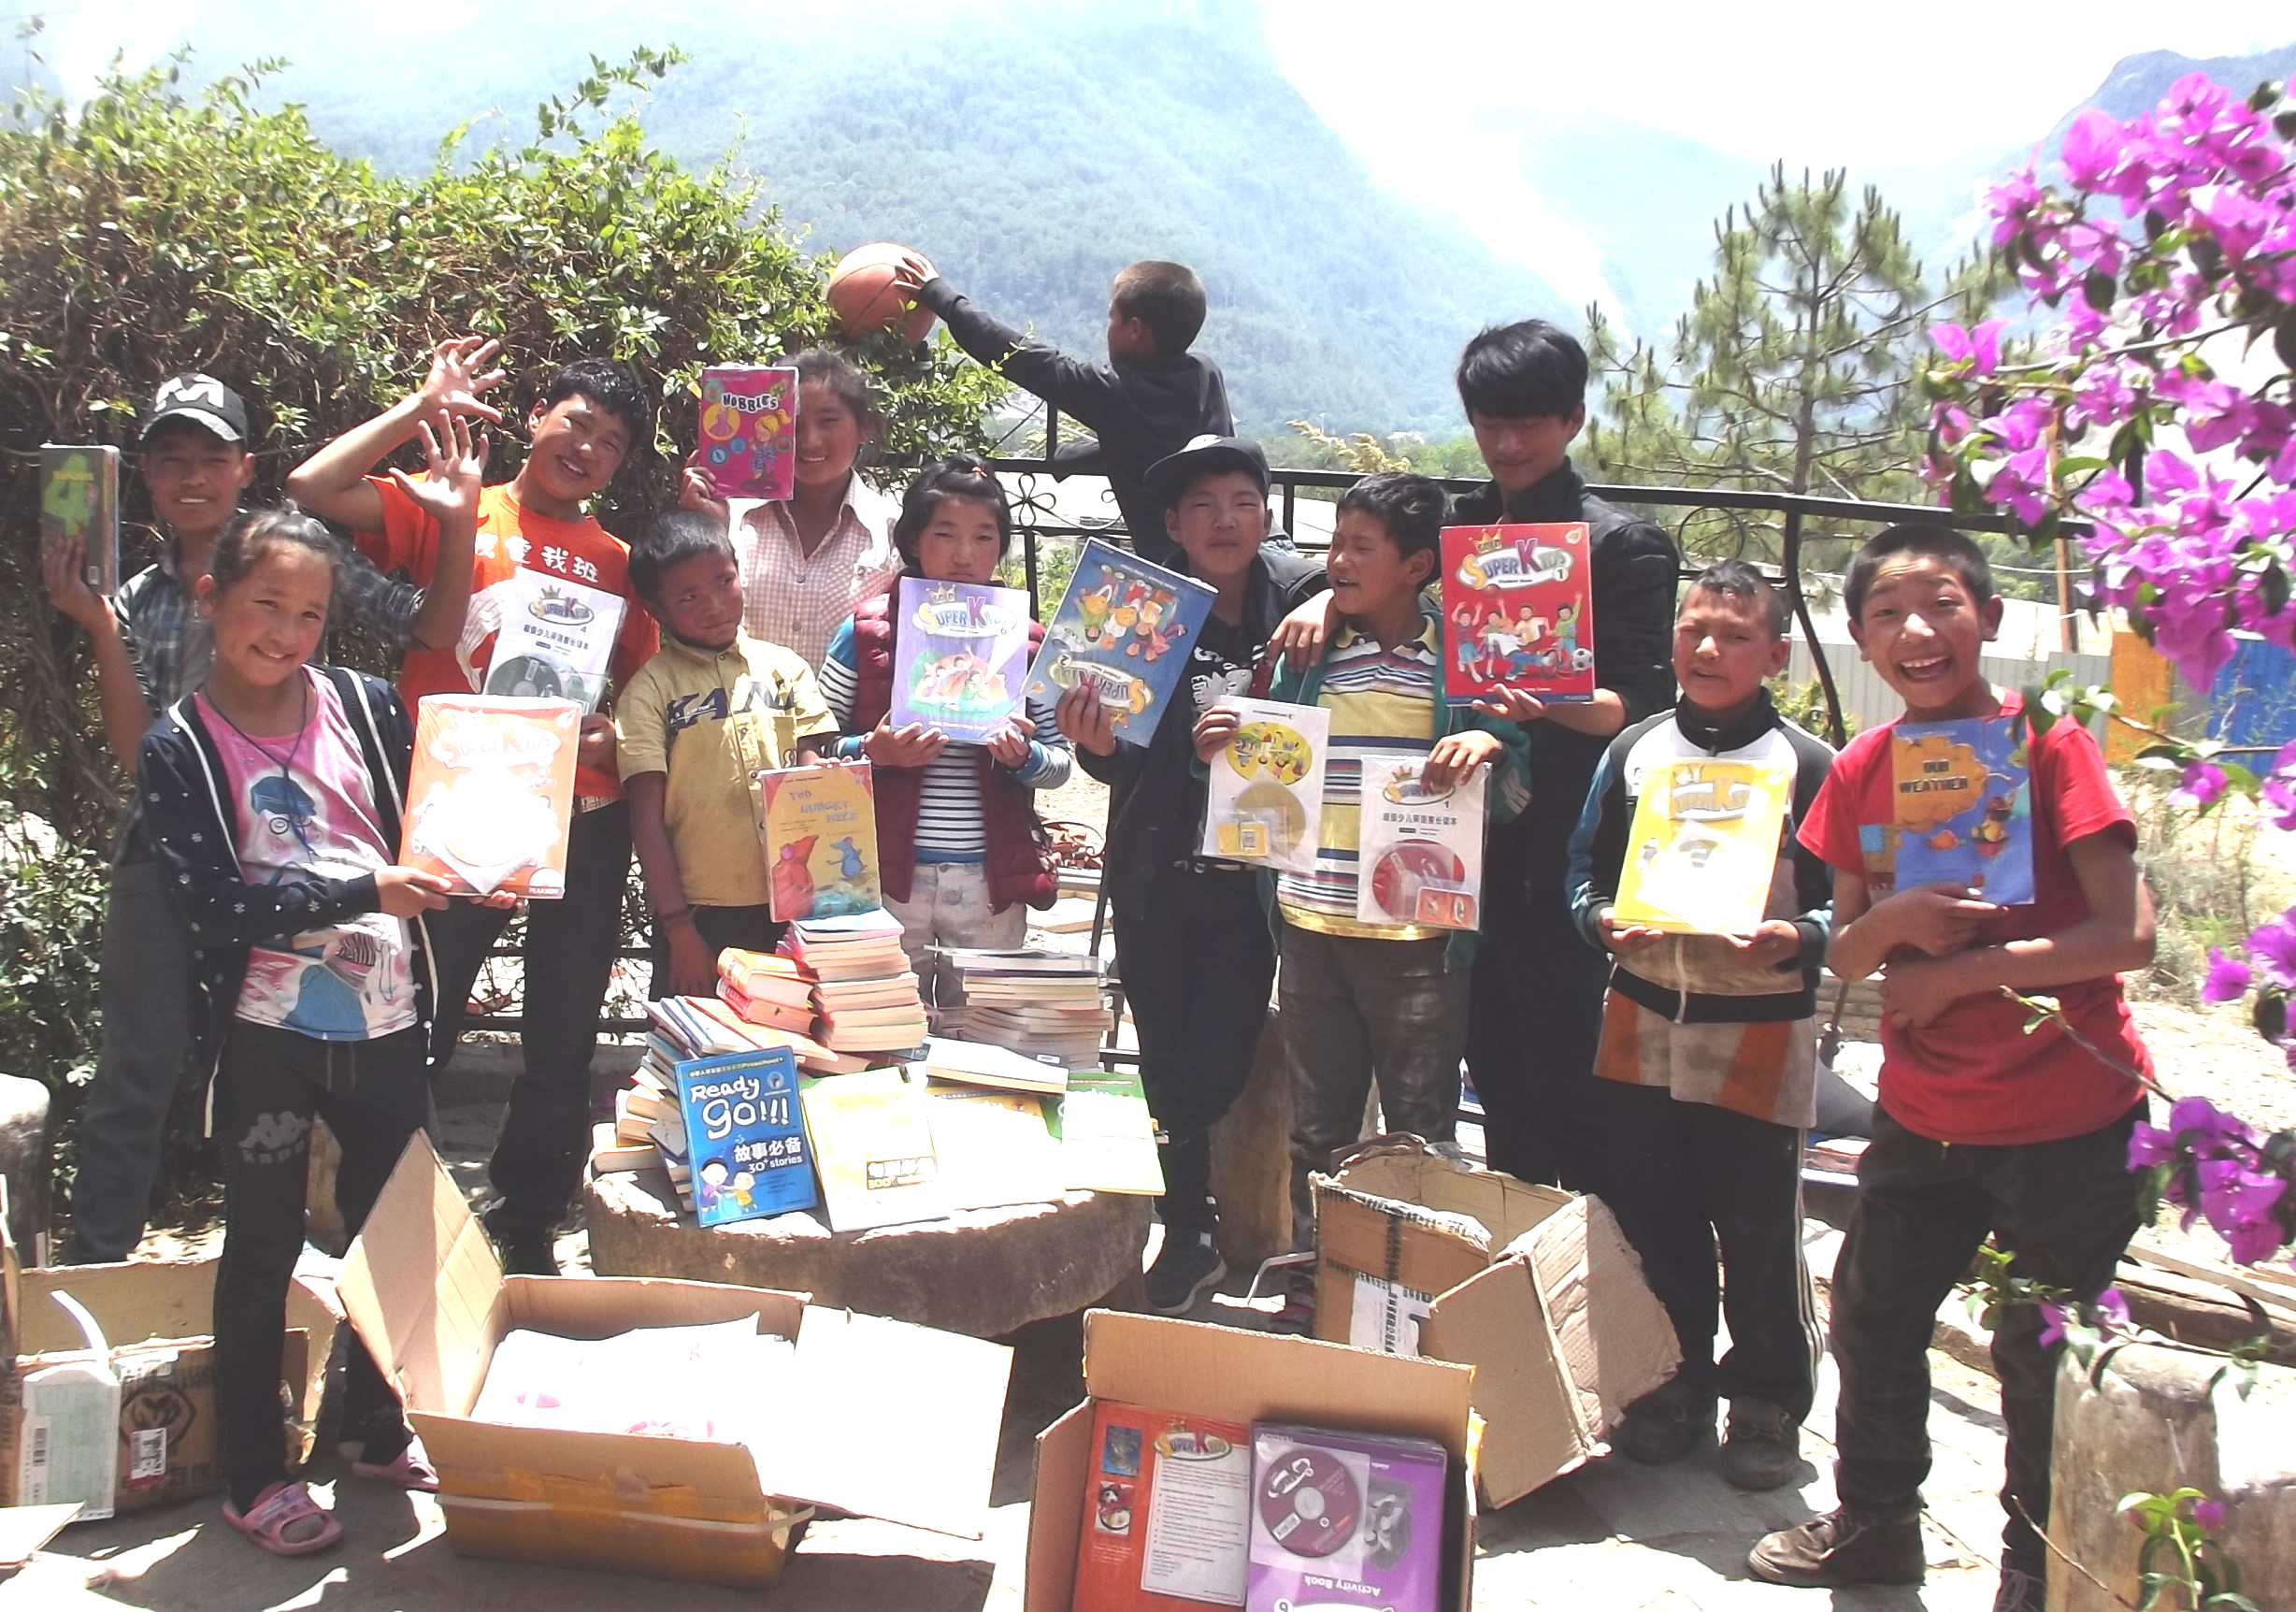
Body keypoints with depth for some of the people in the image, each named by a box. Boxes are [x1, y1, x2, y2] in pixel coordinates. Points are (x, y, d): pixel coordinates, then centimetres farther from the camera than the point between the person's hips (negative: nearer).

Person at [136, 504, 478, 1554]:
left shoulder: (362, 704, 2)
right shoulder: (179, 749, -7)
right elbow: (213, 906, -15)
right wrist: (364, 893, -23)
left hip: (385, 1020, 4)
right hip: (267, 1032, -4)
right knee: (264, 1246, 7)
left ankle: (381, 1430, 33)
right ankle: (253, 1476, 19)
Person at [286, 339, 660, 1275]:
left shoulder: (618, 564, 12)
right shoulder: (451, 515, 2)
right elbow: (313, 489, -11)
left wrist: (611, 737, -5)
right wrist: (423, 407, -7)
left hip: (583, 821, 4)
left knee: (564, 1047, 11)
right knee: (415, 1031, -2)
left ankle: (529, 1237, 26)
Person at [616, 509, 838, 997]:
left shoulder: (784, 668, 7)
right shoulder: (651, 690, -2)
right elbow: (646, 819, -4)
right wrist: (678, 927, -8)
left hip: (788, 907, 3)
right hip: (700, 913, -3)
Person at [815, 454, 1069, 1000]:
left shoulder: (1025, 642, 7)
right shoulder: (866, 631, 1)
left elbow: (1061, 761, 10)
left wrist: (1024, 757, -11)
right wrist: (873, 751, -15)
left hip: (992, 884, 2)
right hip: (887, 877, -2)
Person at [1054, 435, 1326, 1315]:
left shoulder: (1299, 598, -4)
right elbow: (1125, 764, -5)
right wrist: (1097, 743, -27)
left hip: (1251, 879, 0)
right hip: (1158, 879, 1)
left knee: (1221, 1067, 2)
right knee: (1170, 1068, 11)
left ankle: (1199, 1237, 21)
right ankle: (1188, 1236, 27)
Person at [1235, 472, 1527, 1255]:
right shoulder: (1310, 657, 9)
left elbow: (1514, 799, 0)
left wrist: (1488, 749, -20)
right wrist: (1221, 753, -2)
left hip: (1418, 940, -4)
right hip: (1312, 928, 4)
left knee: (1422, 1138, 4)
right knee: (1316, 1133, 12)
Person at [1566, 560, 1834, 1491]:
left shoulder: (1808, 766, -4)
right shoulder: (1634, 750, 7)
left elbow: (1847, 903, -3)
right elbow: (1586, 870, 12)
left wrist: (1797, 940, -22)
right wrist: (1602, 921, -8)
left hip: (1759, 1032, -4)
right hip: (1641, 1026, 4)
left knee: (1758, 1232, 2)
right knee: (1653, 1221, 12)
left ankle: (1767, 1403, 20)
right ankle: (1676, 1385, 29)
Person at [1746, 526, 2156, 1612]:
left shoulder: (2047, 744, -13)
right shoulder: (1861, 772, 2)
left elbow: (2128, 934, -19)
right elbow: (1846, 956, 6)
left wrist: (1962, 970, -18)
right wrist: (1891, 922, -16)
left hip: (2065, 1122, -5)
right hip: (1923, 1115, 6)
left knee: (2041, 1357, 4)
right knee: (1869, 1316, 16)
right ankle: (1875, 1522, 38)